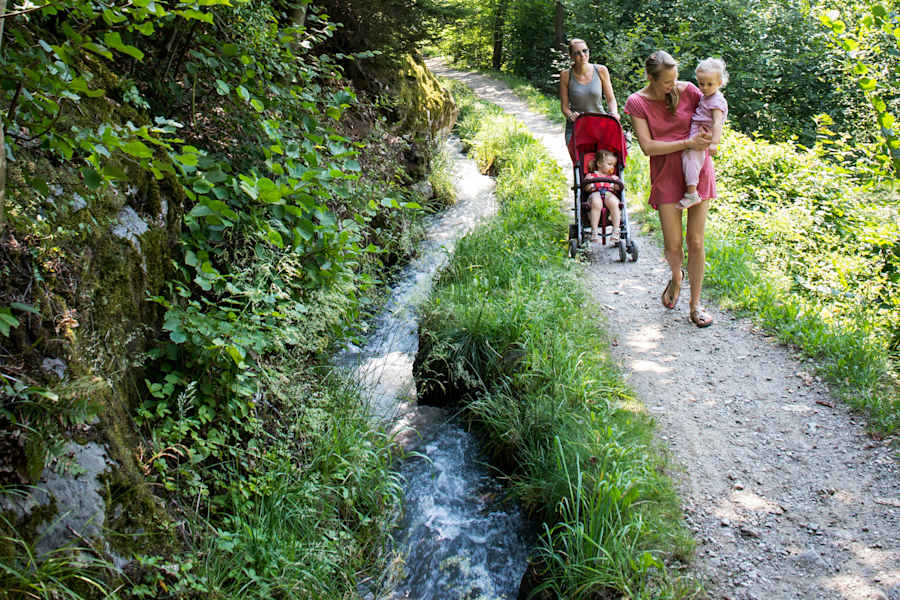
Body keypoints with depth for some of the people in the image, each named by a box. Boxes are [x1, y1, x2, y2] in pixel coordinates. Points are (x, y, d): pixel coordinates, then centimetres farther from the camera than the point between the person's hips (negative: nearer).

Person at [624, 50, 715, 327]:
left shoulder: (687, 90, -1)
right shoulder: (637, 102, -5)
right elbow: (647, 147, -12)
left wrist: (709, 138, -8)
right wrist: (687, 143, -19)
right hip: (666, 177, -1)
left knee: (696, 242, 2)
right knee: (672, 246, -2)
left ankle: (695, 304, 15)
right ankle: (676, 276, 35)